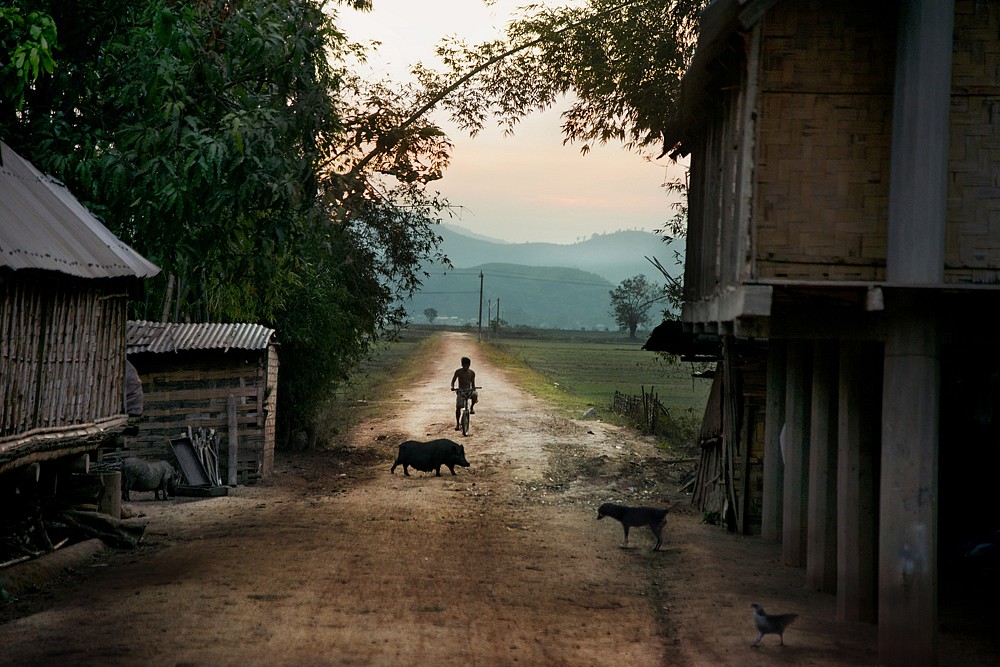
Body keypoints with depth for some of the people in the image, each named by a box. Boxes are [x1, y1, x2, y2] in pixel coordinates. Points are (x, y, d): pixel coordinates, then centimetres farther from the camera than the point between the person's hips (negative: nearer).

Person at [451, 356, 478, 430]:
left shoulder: (472, 373, 2)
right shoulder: (458, 372, -3)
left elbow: (473, 384, 9)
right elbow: (453, 381, 1)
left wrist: (474, 390, -5)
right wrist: (452, 387, -19)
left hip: (469, 390, 1)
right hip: (460, 391, -1)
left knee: (475, 395, -34)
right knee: (458, 407, -15)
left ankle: (472, 407, -6)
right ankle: (457, 423, -2)